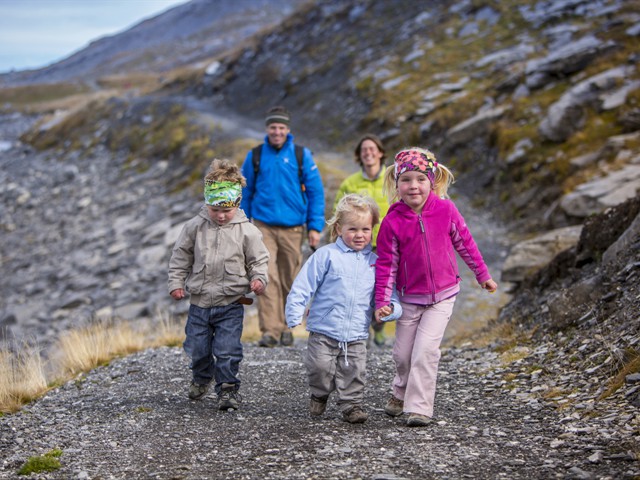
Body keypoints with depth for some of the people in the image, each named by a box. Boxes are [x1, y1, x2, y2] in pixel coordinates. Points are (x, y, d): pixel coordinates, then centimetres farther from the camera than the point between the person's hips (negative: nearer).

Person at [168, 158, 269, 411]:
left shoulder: (246, 231, -6)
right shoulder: (195, 227, -2)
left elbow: (259, 259, 3)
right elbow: (180, 255, 7)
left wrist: (258, 279, -14)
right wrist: (176, 283, 2)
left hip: (230, 304, -2)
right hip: (199, 302, 3)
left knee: (227, 351, -7)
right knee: (197, 348, 14)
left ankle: (227, 389, 9)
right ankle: (201, 379, 41)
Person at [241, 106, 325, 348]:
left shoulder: (301, 155, 2)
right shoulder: (255, 156, 5)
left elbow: (316, 192, 4)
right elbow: (245, 193, 13)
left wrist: (315, 227, -1)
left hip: (293, 228, 0)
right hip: (264, 226, 0)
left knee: (289, 281, 6)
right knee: (267, 278, -12)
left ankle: (286, 328, 20)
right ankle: (270, 330, -12)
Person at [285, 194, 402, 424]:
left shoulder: (375, 262, 9)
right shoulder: (326, 255, -2)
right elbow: (303, 286, -2)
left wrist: (389, 308, -8)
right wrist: (294, 316, -7)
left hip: (356, 336, 3)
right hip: (323, 331, -3)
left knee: (354, 373, 0)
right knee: (321, 368, -7)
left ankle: (351, 404, 20)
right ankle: (319, 396, 21)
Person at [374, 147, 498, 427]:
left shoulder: (445, 210, -10)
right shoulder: (393, 221, -11)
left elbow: (464, 243, 4)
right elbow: (386, 263, -6)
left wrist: (482, 275, 12)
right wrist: (382, 301, -11)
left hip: (442, 295, -1)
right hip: (408, 298, 1)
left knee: (425, 350, -12)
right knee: (402, 354, 9)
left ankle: (419, 408, -3)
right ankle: (401, 393, 38)